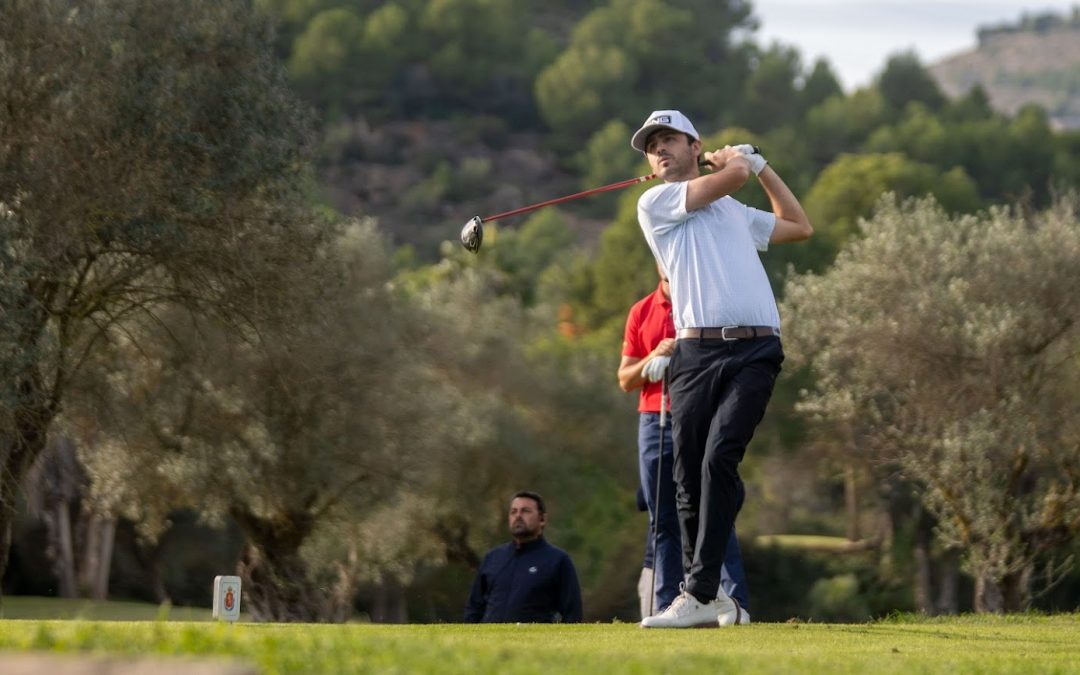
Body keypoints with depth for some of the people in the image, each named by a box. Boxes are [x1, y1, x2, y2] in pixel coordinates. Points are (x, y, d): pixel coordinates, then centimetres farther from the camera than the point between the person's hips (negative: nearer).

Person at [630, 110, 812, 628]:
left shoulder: (735, 213, 27)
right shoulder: (655, 203, 11)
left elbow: (800, 227, 40)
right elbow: (732, 175, 2)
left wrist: (760, 165, 38)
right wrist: (736, 159, 24)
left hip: (755, 351, 1)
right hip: (696, 352, -1)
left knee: (720, 458, -18)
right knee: (688, 478, -4)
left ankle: (700, 591, -23)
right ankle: (710, 596, 8)